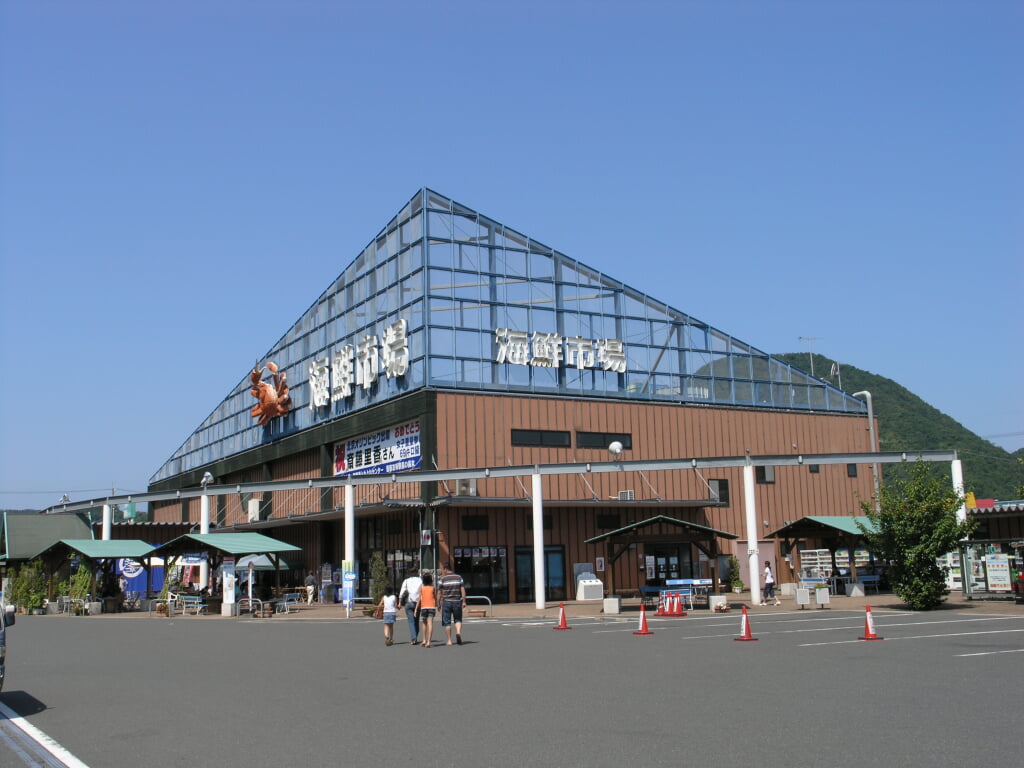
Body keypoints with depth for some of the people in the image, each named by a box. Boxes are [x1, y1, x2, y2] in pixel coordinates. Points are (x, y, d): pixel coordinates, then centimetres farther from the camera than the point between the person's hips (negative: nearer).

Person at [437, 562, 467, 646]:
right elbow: (463, 590, 0)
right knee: (458, 620, 13)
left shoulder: (442, 579, -2)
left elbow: (439, 592, -1)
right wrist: (464, 601, 3)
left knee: (447, 622, 6)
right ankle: (458, 632, -15)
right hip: (457, 601, 2)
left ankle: (449, 640, 5)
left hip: (446, 602, -2)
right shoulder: (459, 577, 5)